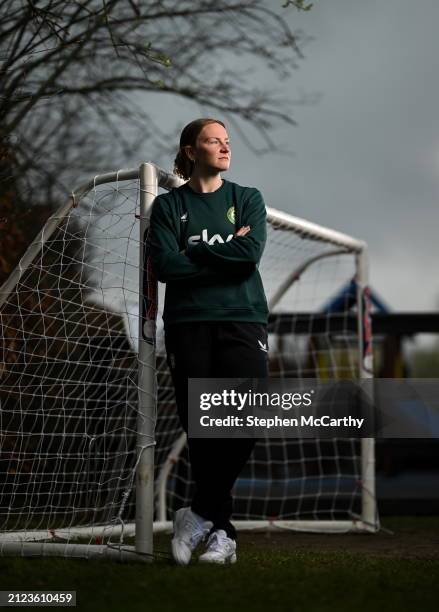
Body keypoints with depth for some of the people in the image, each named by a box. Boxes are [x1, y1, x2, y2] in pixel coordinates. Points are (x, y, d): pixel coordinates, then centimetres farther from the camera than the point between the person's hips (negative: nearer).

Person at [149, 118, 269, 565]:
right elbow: (164, 266, -6)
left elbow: (252, 251, -7)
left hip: (242, 321, 0)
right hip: (188, 325, 0)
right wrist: (226, 253, -5)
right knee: (202, 431, -2)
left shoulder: (247, 199, 11)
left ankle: (200, 514, -4)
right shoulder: (168, 205, 8)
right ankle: (221, 532, 8)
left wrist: (193, 253, -4)